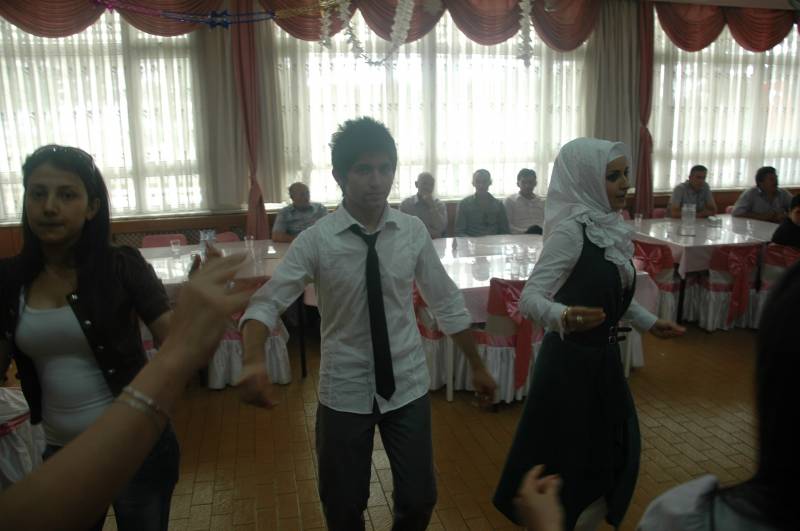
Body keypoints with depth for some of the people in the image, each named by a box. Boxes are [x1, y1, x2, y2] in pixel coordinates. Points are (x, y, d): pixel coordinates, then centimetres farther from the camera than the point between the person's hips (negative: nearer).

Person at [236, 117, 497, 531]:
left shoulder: (414, 232, -7)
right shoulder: (316, 240, -13)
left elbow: (446, 302, 2)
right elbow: (267, 301, -16)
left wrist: (477, 366, 8)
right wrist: (254, 361, -36)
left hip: (407, 385, 2)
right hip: (344, 391, -1)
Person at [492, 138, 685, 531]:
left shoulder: (611, 228, 5)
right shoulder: (570, 229, -20)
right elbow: (530, 297, -27)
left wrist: (649, 322, 23)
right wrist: (563, 317, -45)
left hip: (603, 357, 8)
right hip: (570, 361, -8)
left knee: (615, 452, 19)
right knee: (568, 460, 6)